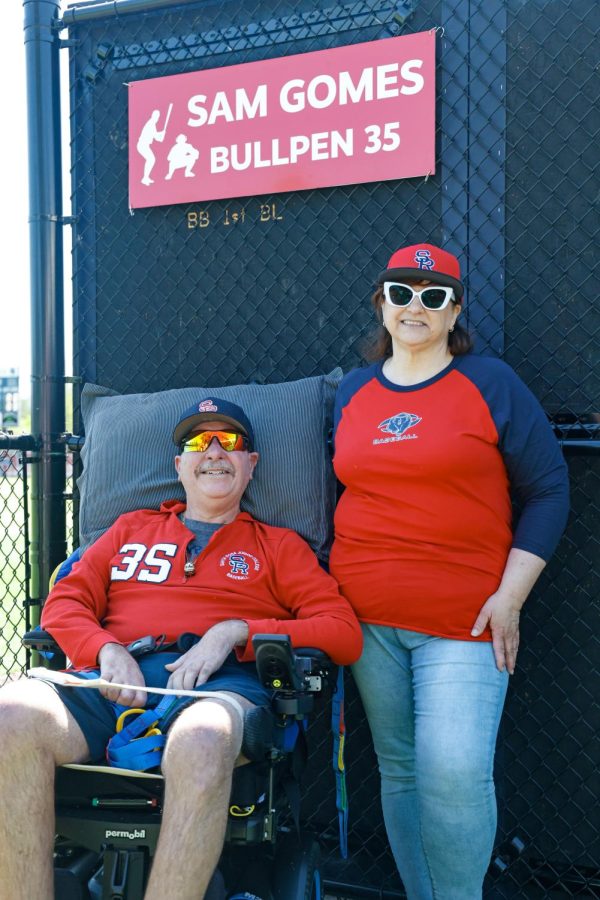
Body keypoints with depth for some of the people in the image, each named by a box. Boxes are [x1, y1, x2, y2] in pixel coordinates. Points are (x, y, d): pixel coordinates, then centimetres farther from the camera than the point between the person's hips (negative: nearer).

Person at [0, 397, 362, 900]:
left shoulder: (278, 546, 22)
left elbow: (345, 634, 8)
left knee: (201, 741, -41)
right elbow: (63, 605, 19)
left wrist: (235, 630, -5)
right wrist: (108, 651, -4)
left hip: (220, 679, -2)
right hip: (115, 676, 3)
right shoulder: (132, 528, 30)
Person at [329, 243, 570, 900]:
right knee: (398, 768, 11)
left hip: (464, 620, -3)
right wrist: (338, 580, 11)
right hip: (366, 618, 4)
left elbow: (546, 491, 0)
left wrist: (510, 597, -7)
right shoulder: (353, 390, 11)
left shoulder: (490, 384, 0)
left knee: (455, 771, -13)